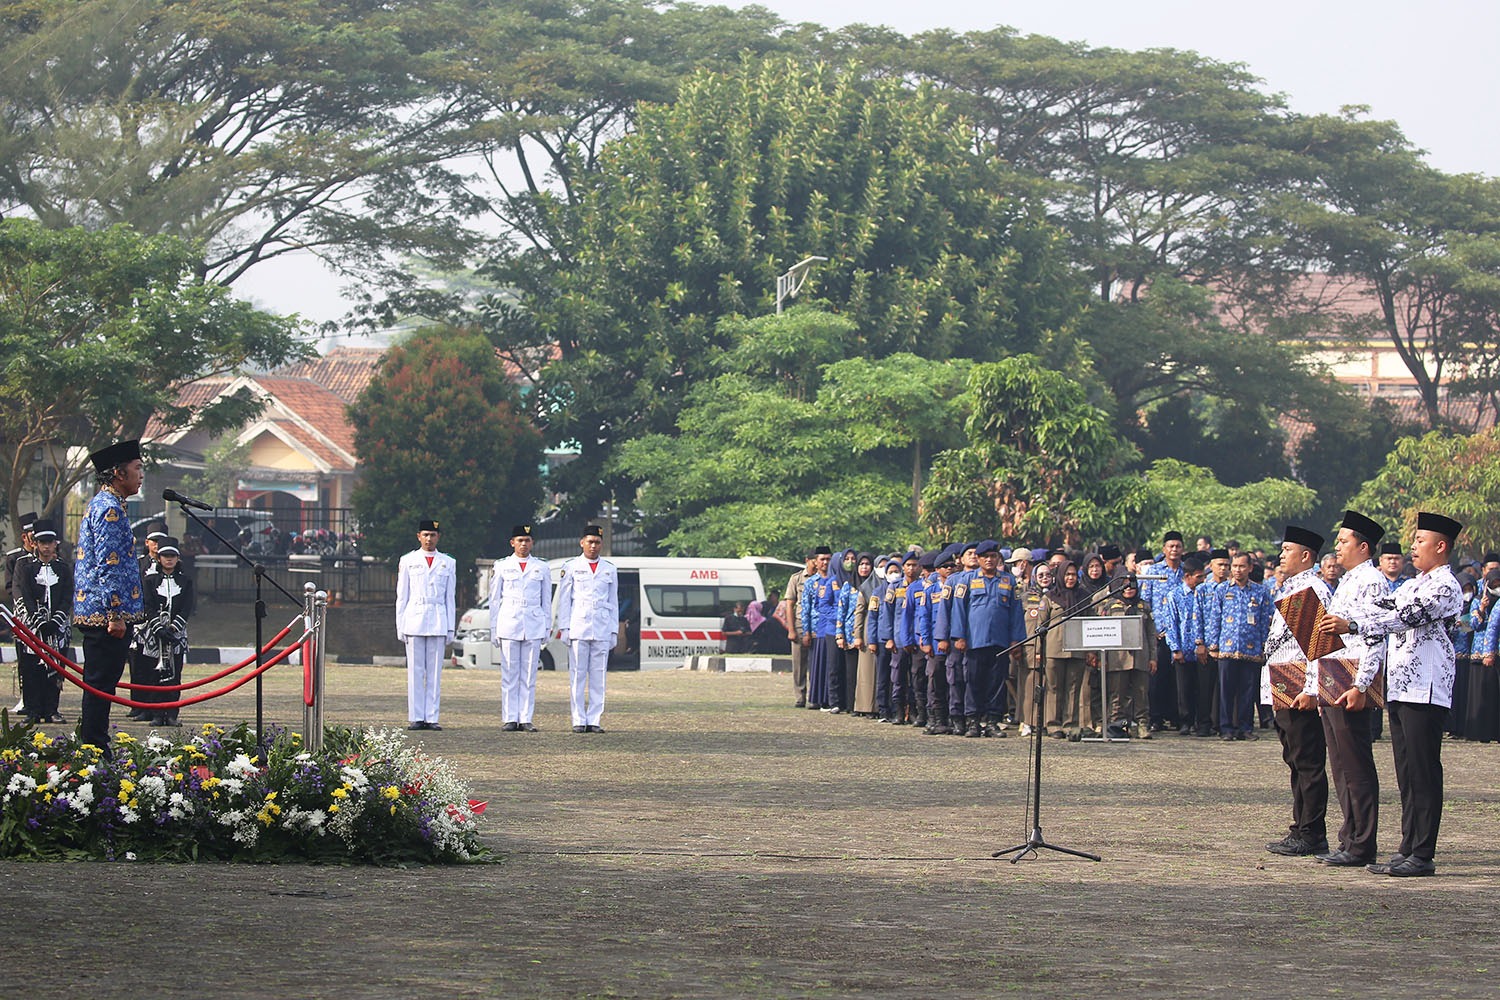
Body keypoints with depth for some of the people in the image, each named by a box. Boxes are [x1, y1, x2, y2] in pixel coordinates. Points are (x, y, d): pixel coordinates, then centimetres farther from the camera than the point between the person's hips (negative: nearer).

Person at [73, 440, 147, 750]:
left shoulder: (100, 505, 20)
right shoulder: (110, 509, -13)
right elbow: (108, 565, -20)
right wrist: (115, 614, -22)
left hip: (94, 615, 10)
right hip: (106, 612, -10)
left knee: (99, 684, 12)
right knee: (101, 686, -8)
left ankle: (93, 748, 16)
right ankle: (95, 749, -7)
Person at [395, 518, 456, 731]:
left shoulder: (448, 563, 11)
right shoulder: (408, 561, 8)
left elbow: (450, 598, 12)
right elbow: (402, 596, 8)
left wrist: (450, 628, 7)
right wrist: (400, 626, 3)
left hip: (438, 623, 1)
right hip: (414, 621, -1)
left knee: (435, 672, -1)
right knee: (415, 671, -2)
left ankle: (431, 717, 2)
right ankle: (415, 718, 0)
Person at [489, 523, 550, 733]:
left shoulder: (541, 567, 10)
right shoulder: (502, 567, 7)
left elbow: (546, 600, 13)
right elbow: (494, 599, 9)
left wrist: (547, 627, 8)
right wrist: (493, 629, 4)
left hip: (534, 625, 1)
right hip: (508, 624, -1)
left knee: (529, 675, 0)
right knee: (509, 674, -2)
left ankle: (526, 719, 2)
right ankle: (509, 719, 1)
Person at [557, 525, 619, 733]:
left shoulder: (610, 569, 13)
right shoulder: (571, 567, 6)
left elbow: (613, 602, 15)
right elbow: (564, 599, 5)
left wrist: (614, 631, 9)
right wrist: (565, 628, -2)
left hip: (602, 630, 2)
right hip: (578, 628, -2)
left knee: (598, 676, 0)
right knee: (578, 676, -3)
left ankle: (595, 720, 2)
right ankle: (579, 721, -1)